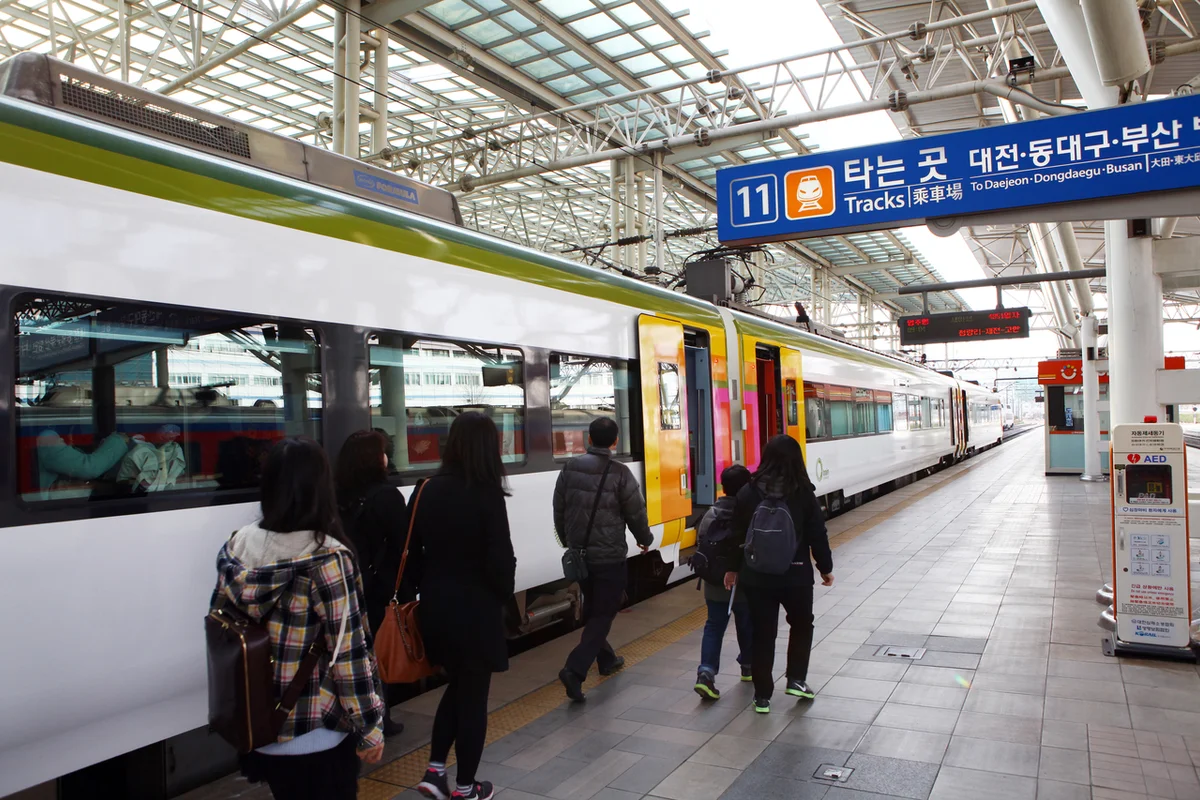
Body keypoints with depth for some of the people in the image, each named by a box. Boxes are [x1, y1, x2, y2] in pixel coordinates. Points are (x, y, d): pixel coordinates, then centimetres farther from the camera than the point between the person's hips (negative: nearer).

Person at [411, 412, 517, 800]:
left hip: (435, 606, 5)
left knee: (455, 685, 24)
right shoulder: (487, 495, -17)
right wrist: (504, 596, 2)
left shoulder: (427, 490, -2)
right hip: (475, 609, -5)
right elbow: (500, 560, -16)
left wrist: (429, 588, 13)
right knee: (473, 695, 11)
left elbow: (412, 549, 3)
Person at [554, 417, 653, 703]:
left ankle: (606, 659, 36)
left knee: (592, 609, 22)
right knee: (603, 615, 1)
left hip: (579, 553, 5)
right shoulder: (619, 472, -13)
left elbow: (559, 510, 7)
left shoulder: (570, 468, 0)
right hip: (609, 556, -5)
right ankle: (575, 670, -11)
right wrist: (645, 539, 13)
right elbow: (636, 513, -6)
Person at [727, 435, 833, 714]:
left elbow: (738, 535, 2)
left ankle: (762, 696, 16)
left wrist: (733, 569, 14)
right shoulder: (803, 492, -8)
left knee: (762, 634, 10)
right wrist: (826, 568, 11)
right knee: (802, 625, 25)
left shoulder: (748, 492, -3)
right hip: (795, 574, -1)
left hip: (756, 575, 1)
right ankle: (796, 680, 23)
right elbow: (817, 535, -3)